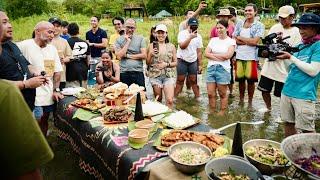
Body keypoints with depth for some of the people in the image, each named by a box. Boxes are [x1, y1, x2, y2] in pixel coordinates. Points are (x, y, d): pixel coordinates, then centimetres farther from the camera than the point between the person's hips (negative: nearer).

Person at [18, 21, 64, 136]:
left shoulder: (52, 48, 9)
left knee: (44, 121, 19)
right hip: (33, 95, -6)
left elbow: (57, 71, 11)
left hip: (49, 95, 6)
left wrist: (56, 90, 5)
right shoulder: (24, 46, -12)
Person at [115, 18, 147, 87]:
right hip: (124, 73, 0)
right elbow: (119, 56, -7)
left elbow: (144, 55, -3)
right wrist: (128, 41, -6)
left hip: (138, 72, 0)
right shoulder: (119, 40, 6)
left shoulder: (140, 38, 6)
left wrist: (128, 56, -5)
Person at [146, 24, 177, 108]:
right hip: (155, 75, 0)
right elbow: (148, 63, 5)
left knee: (170, 100, -12)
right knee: (158, 100, 9)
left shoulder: (171, 46, 6)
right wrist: (151, 54, -13)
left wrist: (167, 64, -9)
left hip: (169, 75, 0)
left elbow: (175, 62, 8)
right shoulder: (152, 46, 5)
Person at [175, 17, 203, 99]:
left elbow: (199, 52, 7)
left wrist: (200, 65, 5)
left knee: (194, 81, 5)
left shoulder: (198, 36, 5)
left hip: (193, 61, 3)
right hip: (182, 61, -3)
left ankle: (198, 97, 15)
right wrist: (190, 37, -24)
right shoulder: (182, 33, -6)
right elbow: (182, 46, -19)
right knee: (180, 81, 2)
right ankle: (175, 97, 11)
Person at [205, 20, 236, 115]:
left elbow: (228, 55, -13)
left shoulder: (231, 41, 2)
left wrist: (213, 54, -4)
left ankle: (222, 113, 16)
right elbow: (206, 53, 2)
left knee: (222, 94, 4)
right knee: (210, 93, 4)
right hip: (211, 68, 4)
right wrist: (218, 57, -11)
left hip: (223, 69, -4)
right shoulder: (213, 40, 13)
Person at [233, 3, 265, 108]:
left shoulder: (259, 26, -2)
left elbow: (254, 41, -14)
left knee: (251, 80, 4)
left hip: (251, 57, -3)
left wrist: (240, 38, -5)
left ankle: (250, 102, 19)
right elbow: (234, 40, 1)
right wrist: (248, 41, -10)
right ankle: (241, 99, 26)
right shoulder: (239, 24, 8)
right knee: (240, 79, 10)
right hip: (239, 56, 3)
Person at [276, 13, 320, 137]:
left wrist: (291, 57, -14)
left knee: (307, 129, -1)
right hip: (287, 91, 7)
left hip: (304, 95, -7)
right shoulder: (301, 45, 14)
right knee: (288, 123, 14)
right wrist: (284, 56, 1)